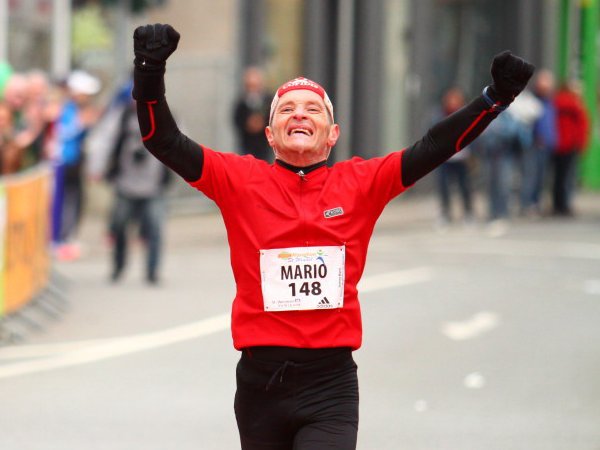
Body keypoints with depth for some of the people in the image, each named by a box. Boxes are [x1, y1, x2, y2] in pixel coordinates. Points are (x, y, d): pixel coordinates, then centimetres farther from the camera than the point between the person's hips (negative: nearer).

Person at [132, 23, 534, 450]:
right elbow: (165, 142, -4)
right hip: (259, 383, 1)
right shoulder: (240, 179, 3)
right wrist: (150, 76, -19)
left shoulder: (361, 183, 5)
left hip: (331, 386, -1)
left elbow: (434, 148, 0)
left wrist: (495, 98, -11)